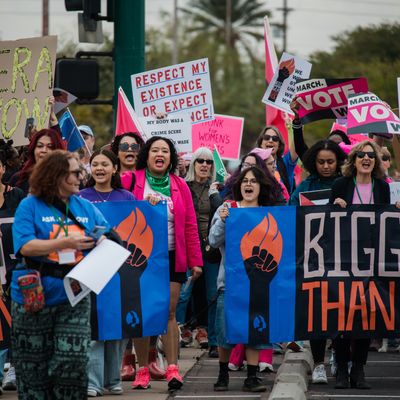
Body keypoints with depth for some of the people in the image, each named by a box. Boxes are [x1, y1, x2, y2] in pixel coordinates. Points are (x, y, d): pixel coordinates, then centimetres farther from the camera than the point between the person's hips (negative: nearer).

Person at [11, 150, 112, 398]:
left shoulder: (86, 208, 10)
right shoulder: (30, 206, -3)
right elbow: (25, 246, -16)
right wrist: (65, 243, -21)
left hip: (74, 297, 3)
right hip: (35, 297, -3)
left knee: (73, 361, -6)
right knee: (33, 366, 7)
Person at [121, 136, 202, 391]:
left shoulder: (180, 186, 9)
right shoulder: (131, 181, 3)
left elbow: (190, 225, 6)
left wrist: (195, 261, 2)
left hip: (171, 256, 1)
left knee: (169, 313, -4)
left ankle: (173, 368, -4)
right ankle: (143, 369, 6)